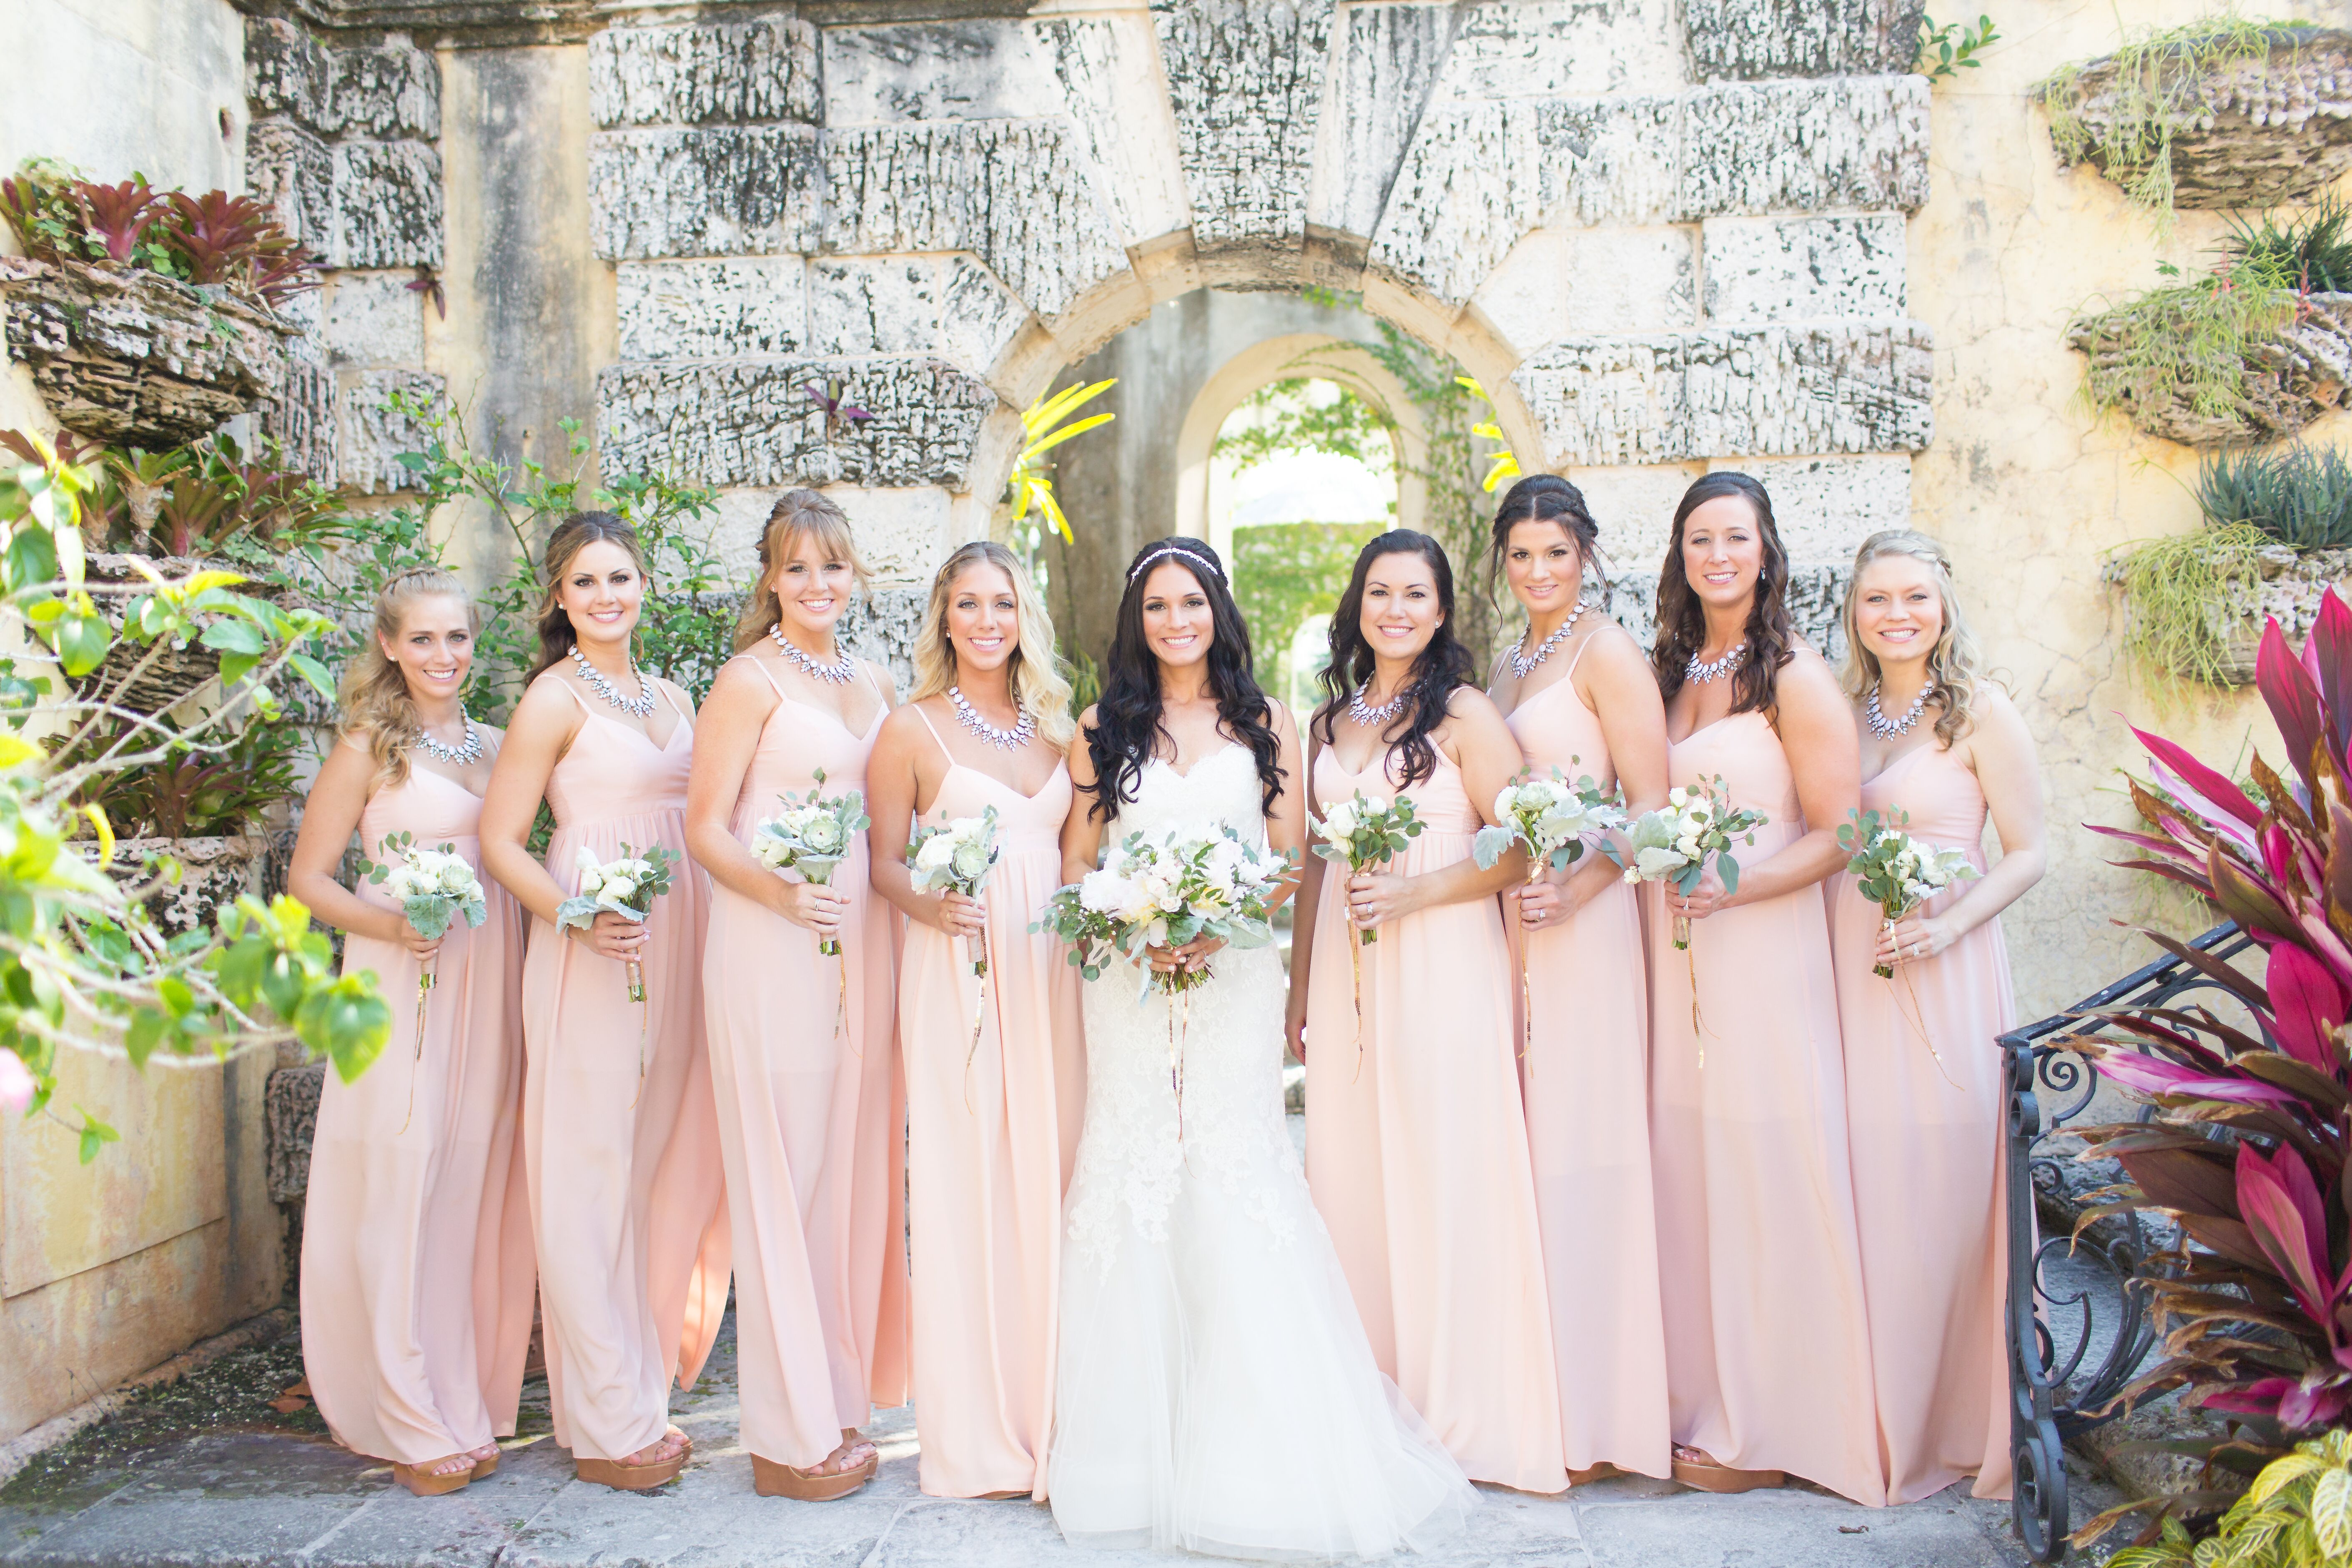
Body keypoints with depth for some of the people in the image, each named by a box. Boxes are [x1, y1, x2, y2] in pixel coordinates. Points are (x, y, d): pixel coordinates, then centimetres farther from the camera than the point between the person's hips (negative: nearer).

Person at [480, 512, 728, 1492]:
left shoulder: (673, 700, 16)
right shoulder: (556, 696, -3)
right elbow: (500, 840, -6)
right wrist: (579, 920, -19)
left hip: (679, 946, 7)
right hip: (594, 956, -6)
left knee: (667, 1161, 11)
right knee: (595, 1167, -1)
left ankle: (647, 1392, 25)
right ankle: (607, 1423, 10)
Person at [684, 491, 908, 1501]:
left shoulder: (875, 686, 14)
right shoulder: (751, 680, -5)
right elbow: (705, 827, -8)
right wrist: (780, 892, -23)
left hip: (863, 943, 7)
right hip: (773, 949, -6)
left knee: (856, 1162, 11)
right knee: (785, 1172, -1)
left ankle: (840, 1400, 25)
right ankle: (790, 1435, 12)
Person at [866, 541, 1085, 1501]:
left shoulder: (1055, 727, 14)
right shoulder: (911, 730, 2)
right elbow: (884, 861, 1)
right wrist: (929, 906, -18)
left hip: (1050, 973, 4)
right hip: (957, 973, -4)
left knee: (1048, 1176, 5)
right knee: (962, 1180, -3)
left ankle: (1048, 1414, 17)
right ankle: (973, 1432, 9)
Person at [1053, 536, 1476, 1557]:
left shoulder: (1265, 726, 9)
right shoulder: (1102, 729, 10)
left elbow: (1290, 862, 5)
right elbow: (1074, 867, 8)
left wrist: (1220, 928, -12)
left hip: (1234, 979, -1)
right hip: (1128, 984, 1)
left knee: (1237, 1176, -5)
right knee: (1132, 1177, -1)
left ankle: (1259, 1460, 6)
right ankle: (1141, 1453, 11)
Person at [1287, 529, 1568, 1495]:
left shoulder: (1463, 714, -3)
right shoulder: (1329, 721, 14)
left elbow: (1520, 849, -9)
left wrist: (1414, 892, -18)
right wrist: (1299, 987, 17)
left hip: (1443, 969, -5)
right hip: (1347, 974, 6)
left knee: (1445, 1177, -2)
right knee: (1350, 1176, 7)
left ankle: (1460, 1411, 12)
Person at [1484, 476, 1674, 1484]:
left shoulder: (1606, 654, -6)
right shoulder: (1506, 665, 17)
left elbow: (1654, 806, -13)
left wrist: (1574, 892, -24)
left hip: (1584, 919, -7)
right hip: (1510, 919, 8)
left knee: (1581, 1144, -3)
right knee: (1526, 1143, 10)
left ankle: (1595, 1411, 8)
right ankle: (1537, 1390, 21)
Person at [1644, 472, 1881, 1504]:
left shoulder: (1797, 678, -5)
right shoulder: (1667, 673, 12)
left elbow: (1836, 835, -9)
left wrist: (1733, 889, -20)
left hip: (1766, 951, -5)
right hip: (1672, 954, 6)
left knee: (1763, 1172, 0)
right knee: (1685, 1166, 8)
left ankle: (1772, 1428, 14)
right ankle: (1703, 1402, 23)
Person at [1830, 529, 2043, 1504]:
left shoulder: (1980, 714, -2)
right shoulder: (1842, 714, 10)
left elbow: (2028, 853, -3)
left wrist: (1949, 924, -17)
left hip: (1944, 977, -4)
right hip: (1849, 973, 4)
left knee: (1945, 1188, 0)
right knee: (1865, 1190, 6)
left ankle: (1961, 1424, 17)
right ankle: (1880, 1421, 21)